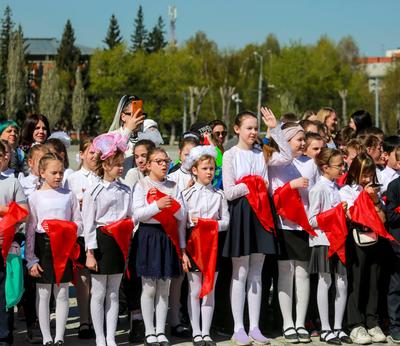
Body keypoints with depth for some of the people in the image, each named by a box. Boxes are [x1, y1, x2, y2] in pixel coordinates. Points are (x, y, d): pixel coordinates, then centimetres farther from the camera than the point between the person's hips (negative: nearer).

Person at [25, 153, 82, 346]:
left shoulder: (68, 195, 5)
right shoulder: (35, 197, -2)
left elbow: (78, 223, 9)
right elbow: (30, 229, -3)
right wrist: (31, 259, -6)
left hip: (64, 247, 2)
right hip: (43, 245, -2)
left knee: (62, 294, 6)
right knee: (43, 294, 4)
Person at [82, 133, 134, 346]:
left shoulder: (125, 191, 7)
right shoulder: (93, 192, -7)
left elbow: (130, 217, 12)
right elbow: (88, 224, -8)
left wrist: (129, 241, 3)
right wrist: (90, 253, -11)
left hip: (120, 243, 4)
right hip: (101, 242, -4)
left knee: (113, 293, 10)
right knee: (99, 294, 4)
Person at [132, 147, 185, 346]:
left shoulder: (173, 186, 11)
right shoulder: (142, 185, -1)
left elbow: (181, 216, 6)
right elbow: (137, 214, -11)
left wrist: (173, 205, -14)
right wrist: (158, 205, -24)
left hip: (168, 236, 4)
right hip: (149, 235, -4)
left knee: (164, 288, 7)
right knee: (149, 288, 0)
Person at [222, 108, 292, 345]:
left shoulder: (262, 154, 10)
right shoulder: (230, 155, -3)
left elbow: (287, 157, -8)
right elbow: (229, 192, -10)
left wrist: (275, 129, -7)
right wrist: (255, 184, -6)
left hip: (261, 211, 4)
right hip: (241, 212, -4)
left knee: (256, 273, 7)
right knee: (240, 273, 0)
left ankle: (255, 327, 12)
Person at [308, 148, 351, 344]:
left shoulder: (335, 187, 12)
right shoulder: (319, 189, -11)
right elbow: (312, 220, -14)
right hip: (323, 240, -7)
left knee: (342, 284, 5)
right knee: (325, 282, 0)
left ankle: (338, 327, 14)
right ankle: (325, 329, 7)